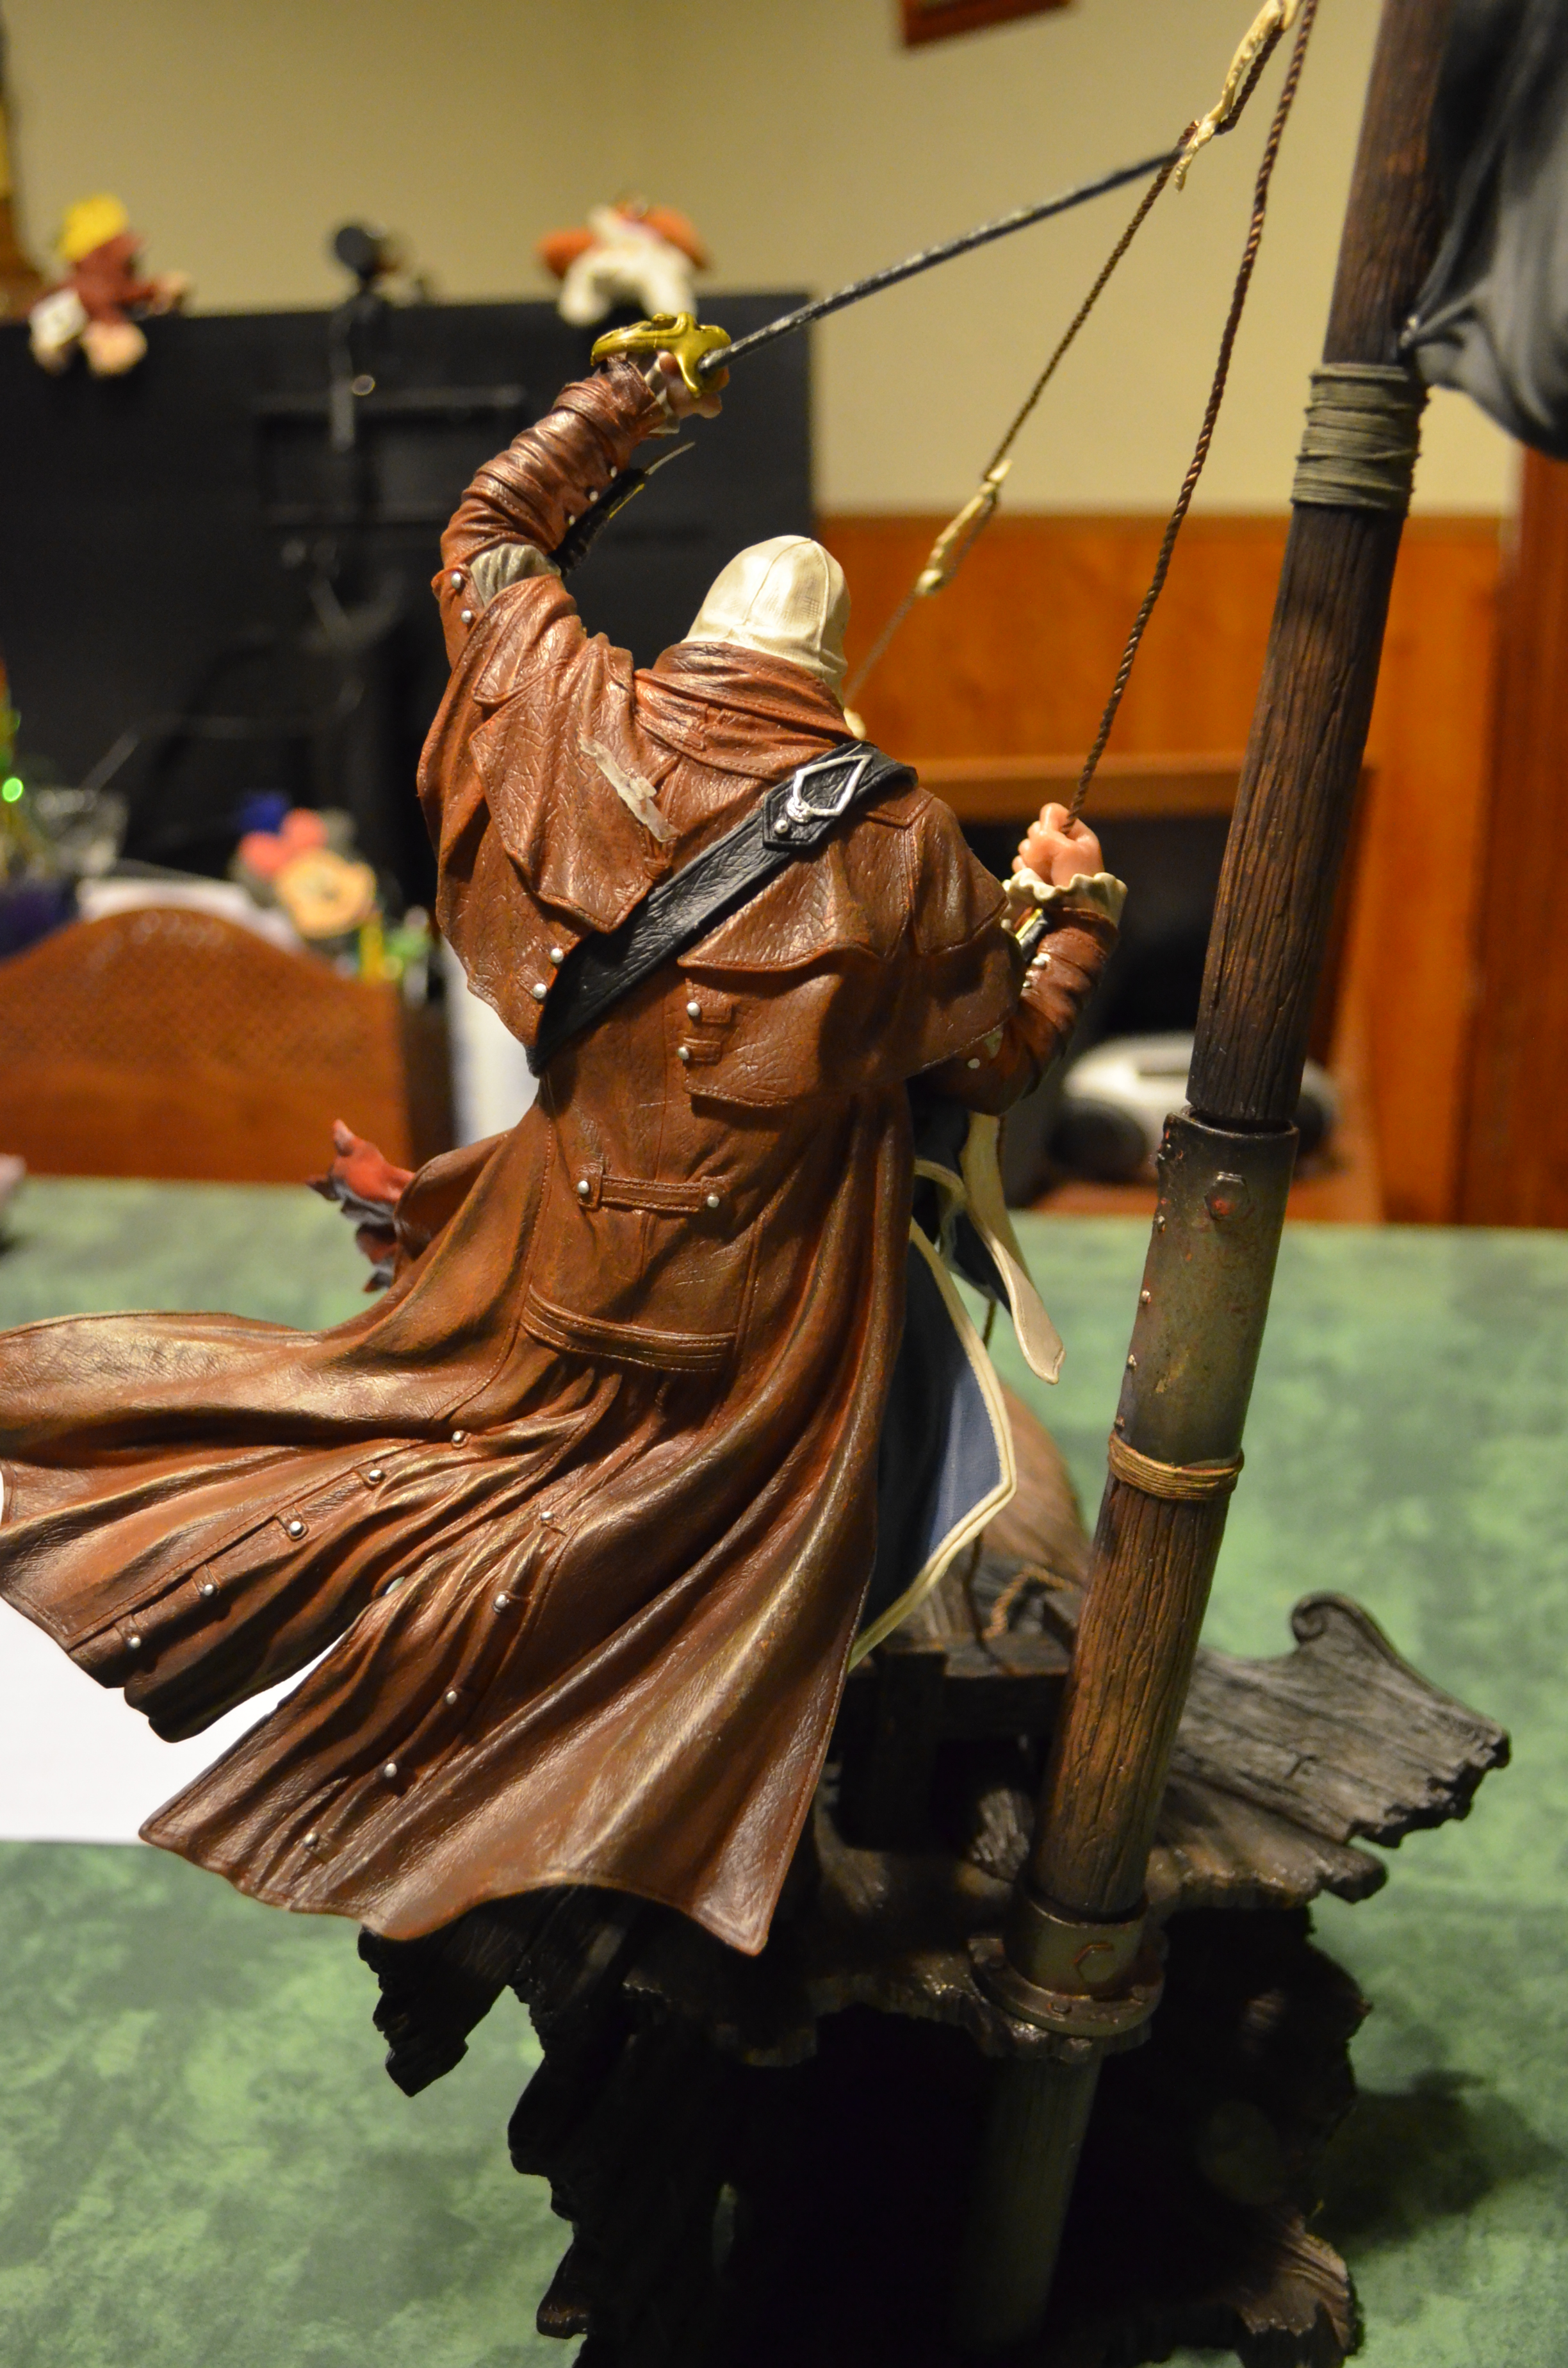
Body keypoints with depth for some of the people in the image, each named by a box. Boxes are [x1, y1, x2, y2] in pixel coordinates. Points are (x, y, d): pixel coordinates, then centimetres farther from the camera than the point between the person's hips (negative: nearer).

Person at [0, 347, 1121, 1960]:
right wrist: (1075, 908, 18)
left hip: (562, 1260, 2)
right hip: (759, 1335, -1)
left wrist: (616, 407, 24)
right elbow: (999, 1057, 3)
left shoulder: (587, 723, -6)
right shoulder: (895, 844, -10)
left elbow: (482, 539, 14)